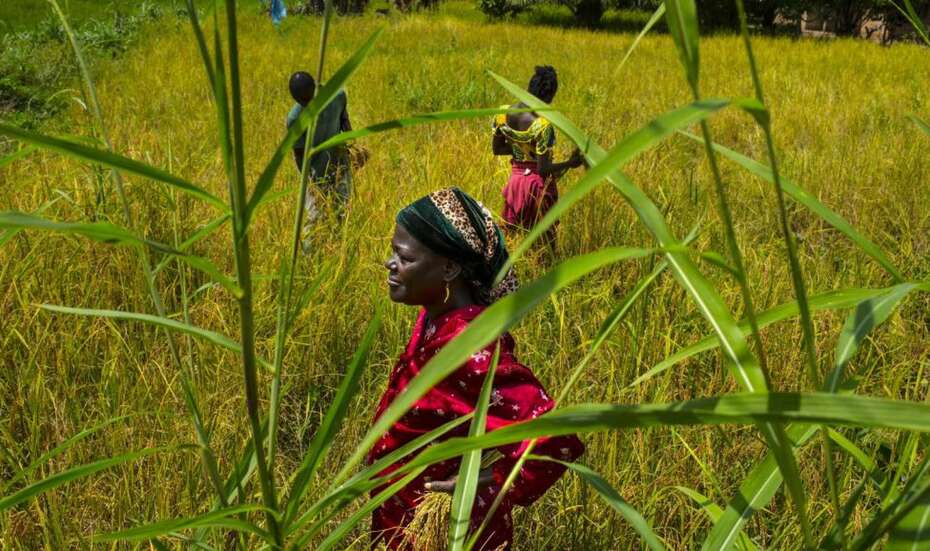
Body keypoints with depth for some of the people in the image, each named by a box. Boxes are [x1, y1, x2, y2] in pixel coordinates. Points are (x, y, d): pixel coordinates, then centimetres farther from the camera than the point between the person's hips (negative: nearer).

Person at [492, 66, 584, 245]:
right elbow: (543, 169, -23)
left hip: (515, 180, 6)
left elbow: (496, 149, 6)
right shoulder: (542, 125, -26)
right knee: (545, 240, 9)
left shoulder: (503, 113, -7)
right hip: (538, 184, -6)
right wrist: (570, 163, -10)